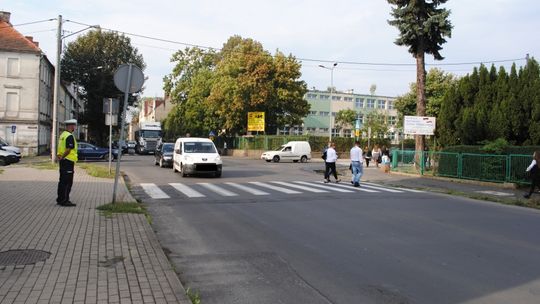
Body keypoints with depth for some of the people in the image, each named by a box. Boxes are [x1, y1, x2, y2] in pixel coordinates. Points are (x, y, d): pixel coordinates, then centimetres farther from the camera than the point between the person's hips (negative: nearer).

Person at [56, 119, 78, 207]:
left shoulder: (62, 135, 15)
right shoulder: (70, 136, -16)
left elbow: (59, 148, 15)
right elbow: (68, 150, -21)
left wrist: (59, 156, 4)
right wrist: (62, 157, -11)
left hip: (63, 161, 10)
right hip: (68, 161, -10)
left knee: (62, 181, 15)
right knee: (67, 182, -5)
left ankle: (60, 199, 22)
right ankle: (64, 200, -2)